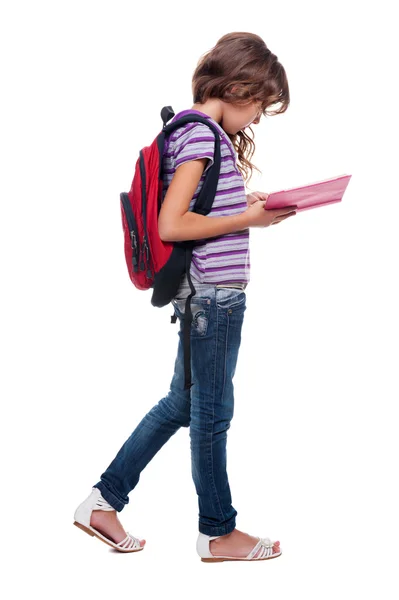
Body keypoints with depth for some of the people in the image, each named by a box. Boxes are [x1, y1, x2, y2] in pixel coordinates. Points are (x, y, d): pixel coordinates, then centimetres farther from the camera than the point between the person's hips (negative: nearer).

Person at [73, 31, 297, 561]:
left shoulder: (206, 133, 15)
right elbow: (171, 225, -23)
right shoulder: (200, 133, -15)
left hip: (205, 292, 10)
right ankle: (218, 532, 19)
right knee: (212, 412, 3)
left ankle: (104, 502, 23)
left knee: (183, 403, 16)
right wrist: (247, 219, -16)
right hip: (214, 292, -10)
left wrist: (251, 206, 4)